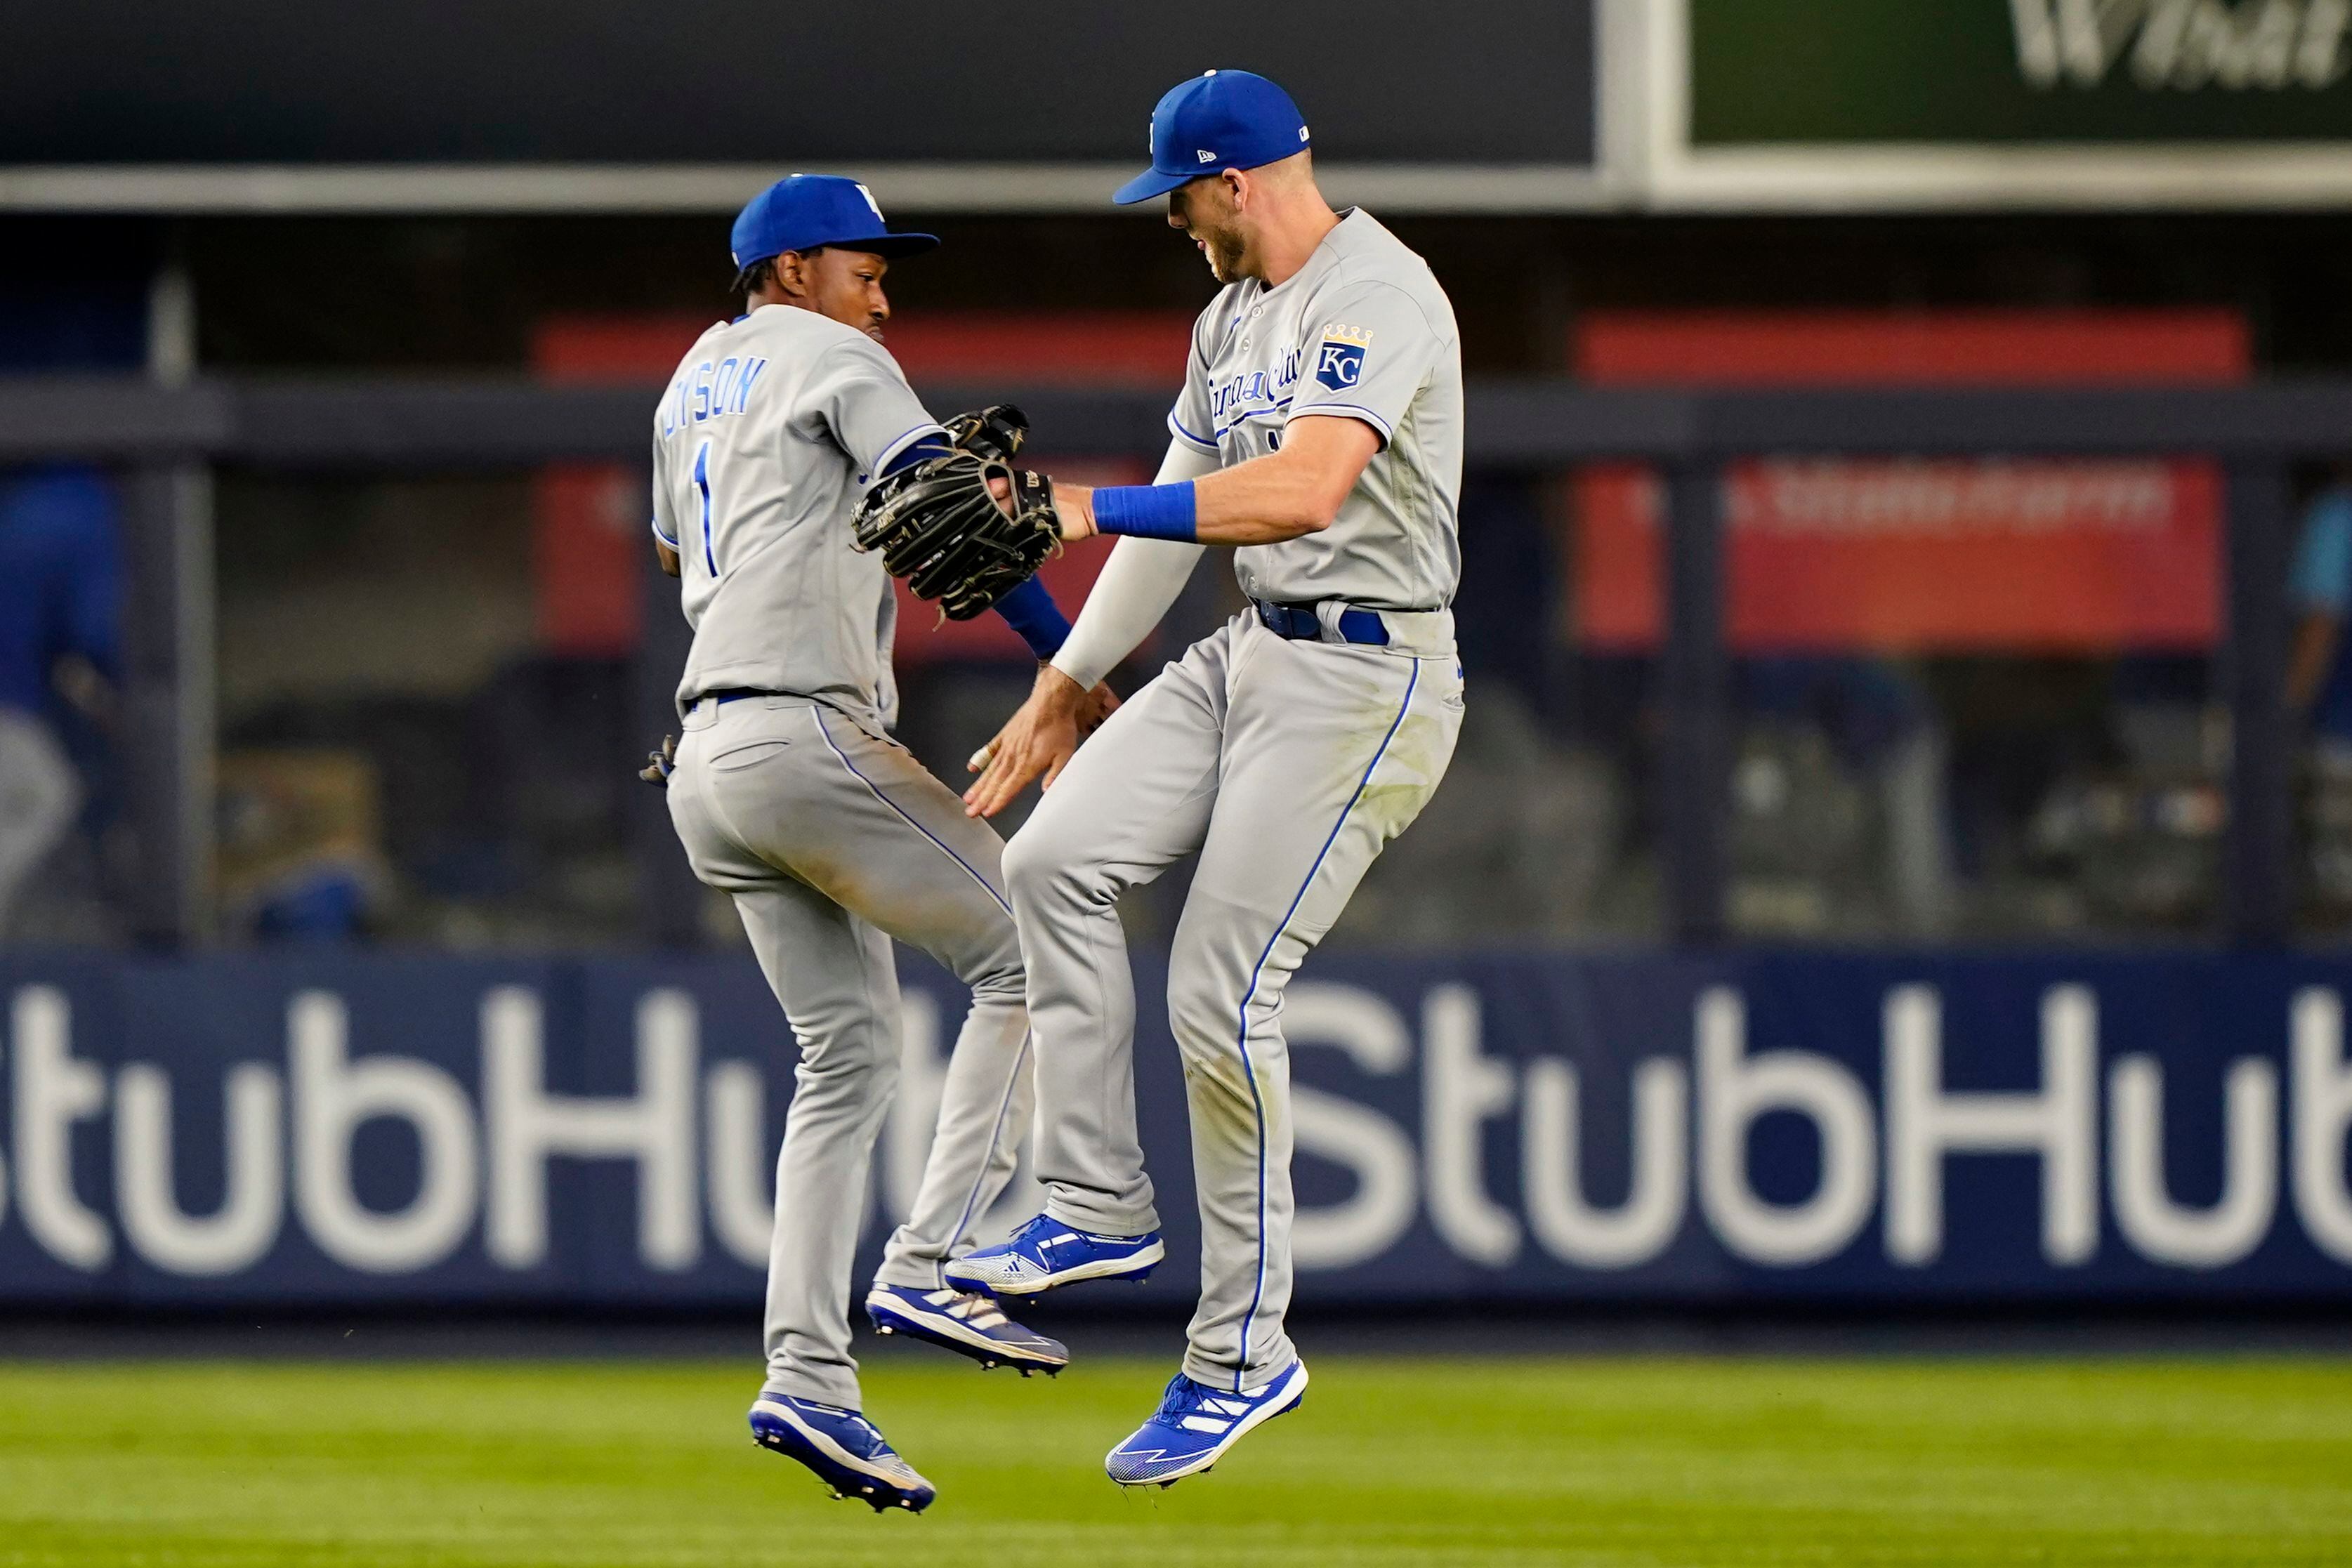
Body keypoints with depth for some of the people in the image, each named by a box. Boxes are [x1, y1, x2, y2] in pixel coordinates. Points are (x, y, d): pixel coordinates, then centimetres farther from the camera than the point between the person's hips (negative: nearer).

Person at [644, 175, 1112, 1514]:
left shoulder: (693, 383, 24)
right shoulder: (828, 357, 0)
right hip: (804, 736, -9)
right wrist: (1070, 664, -15)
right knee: (1031, 946, -4)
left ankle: (809, 1377, -1)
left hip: (707, 757, 9)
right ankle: (936, 1261, -14)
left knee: (851, 1050, 9)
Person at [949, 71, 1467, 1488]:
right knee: (1056, 859, -6)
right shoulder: (1232, 318, 15)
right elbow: (1185, 515, 21)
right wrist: (1069, 685, 19)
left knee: (1220, 996, -11)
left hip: (1367, 681, -9)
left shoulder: (1376, 295, -17)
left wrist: (1094, 510, -30)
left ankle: (1243, 1355, 1)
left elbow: (1308, 487, -32)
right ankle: (1100, 1207, 2)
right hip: (1251, 656, 9)